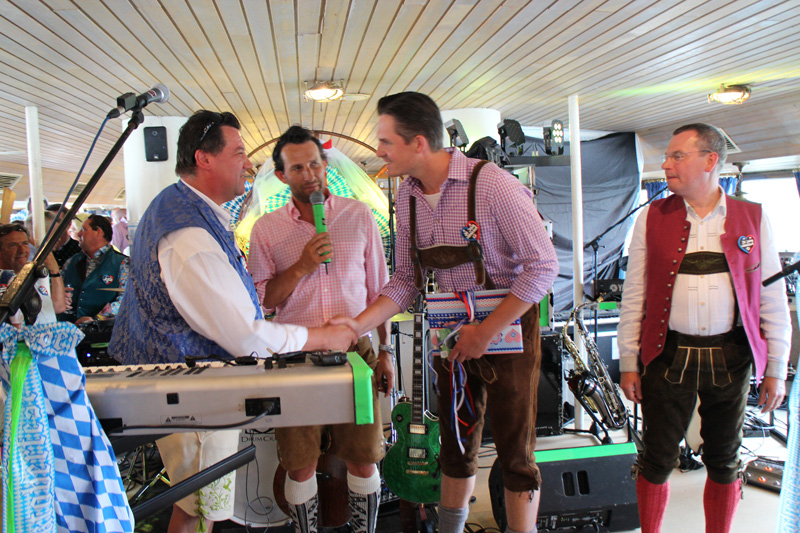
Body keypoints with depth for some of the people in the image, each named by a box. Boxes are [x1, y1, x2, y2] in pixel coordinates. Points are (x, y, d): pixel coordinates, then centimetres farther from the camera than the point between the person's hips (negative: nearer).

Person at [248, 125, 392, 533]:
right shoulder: (266, 230, 3)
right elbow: (260, 300, 1)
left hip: (355, 351, 1)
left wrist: (385, 351, 7)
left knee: (363, 459, 7)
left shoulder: (358, 215, 6)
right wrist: (301, 266, -13)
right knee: (299, 466, 7)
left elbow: (378, 288, 9)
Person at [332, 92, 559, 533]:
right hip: (453, 333, 6)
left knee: (514, 452, 4)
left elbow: (543, 266, -18)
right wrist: (355, 326, -6)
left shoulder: (492, 184, -18)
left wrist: (486, 332, -19)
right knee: (455, 446, 17)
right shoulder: (406, 198, 2)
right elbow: (405, 281, 6)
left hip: (508, 327, -5)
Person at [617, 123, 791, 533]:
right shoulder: (652, 217, 1)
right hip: (668, 356, -1)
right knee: (658, 458, 6)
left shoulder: (752, 219, 3)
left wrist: (775, 368, 3)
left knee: (724, 460, 14)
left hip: (731, 357, 1)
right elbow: (634, 296, 1)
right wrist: (628, 363, -1)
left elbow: (773, 299, 5)